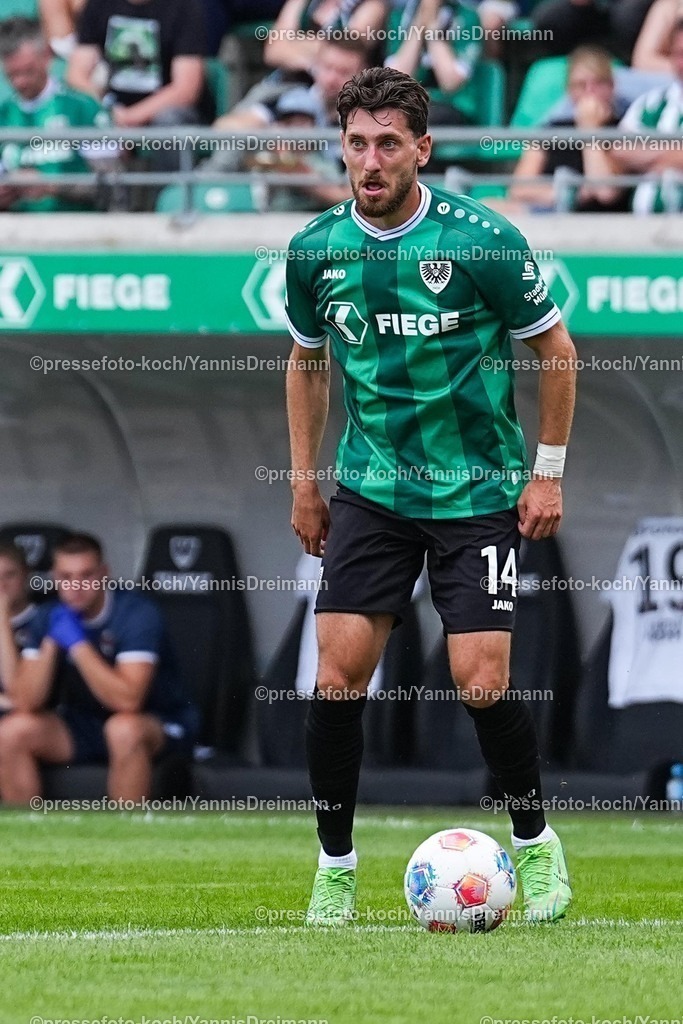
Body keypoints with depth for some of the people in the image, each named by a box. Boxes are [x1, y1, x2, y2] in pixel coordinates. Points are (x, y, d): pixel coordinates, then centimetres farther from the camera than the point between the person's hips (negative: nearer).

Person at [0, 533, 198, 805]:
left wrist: (77, 644, -31)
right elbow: (27, 703, -11)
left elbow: (127, 701, -32)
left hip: (155, 724, -5)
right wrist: (51, 641, -22)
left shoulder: (137, 614, -21)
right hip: (83, 725, 5)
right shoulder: (49, 617, -5)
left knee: (123, 729, -38)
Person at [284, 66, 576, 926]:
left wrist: (548, 471, -3)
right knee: (337, 676, -7)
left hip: (479, 492, -3)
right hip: (371, 490, 3)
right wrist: (303, 481, 12)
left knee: (482, 685, -8)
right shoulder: (315, 251, -3)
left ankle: (536, 846, 16)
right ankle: (335, 865, 7)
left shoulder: (483, 241, -14)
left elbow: (556, 353, -1)